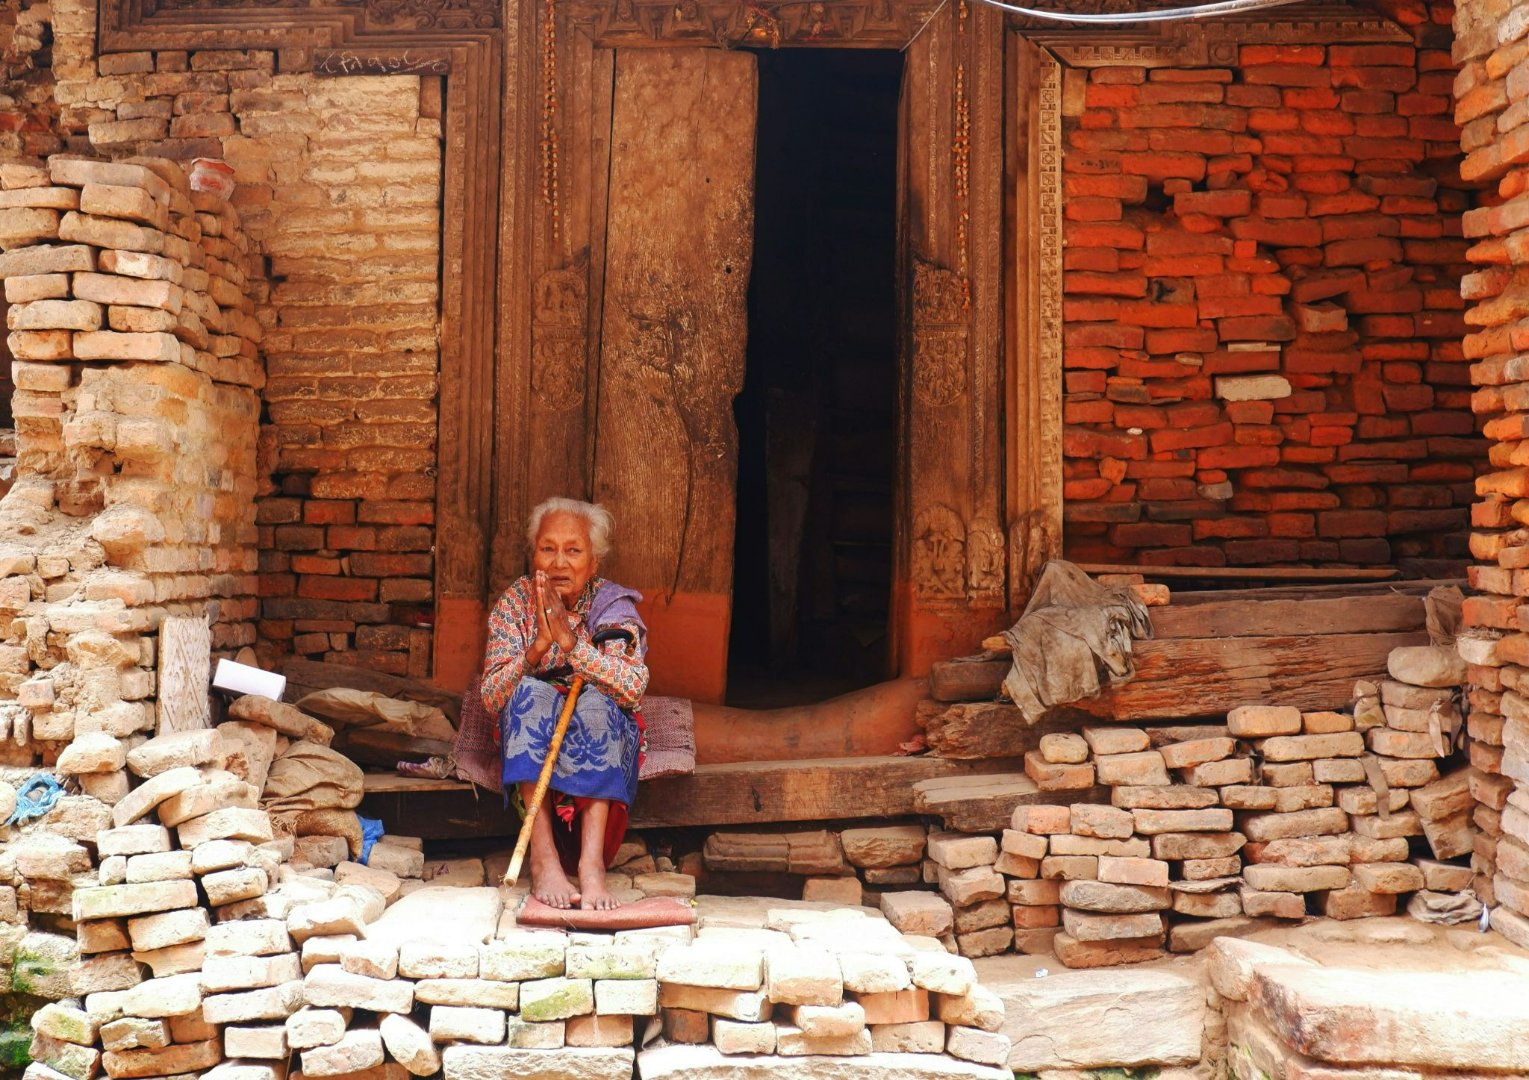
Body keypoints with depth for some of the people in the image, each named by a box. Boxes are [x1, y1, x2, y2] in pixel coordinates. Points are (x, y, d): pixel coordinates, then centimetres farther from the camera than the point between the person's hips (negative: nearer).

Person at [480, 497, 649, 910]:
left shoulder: (614, 606, -6)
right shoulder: (515, 601, -4)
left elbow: (633, 687, -24)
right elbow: (491, 697, -14)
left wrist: (570, 641, -34)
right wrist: (538, 647, -30)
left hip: (602, 738, -1)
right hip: (529, 739, 1)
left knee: (595, 701, -31)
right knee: (531, 692, -29)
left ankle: (592, 860, -42)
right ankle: (543, 856, -39)